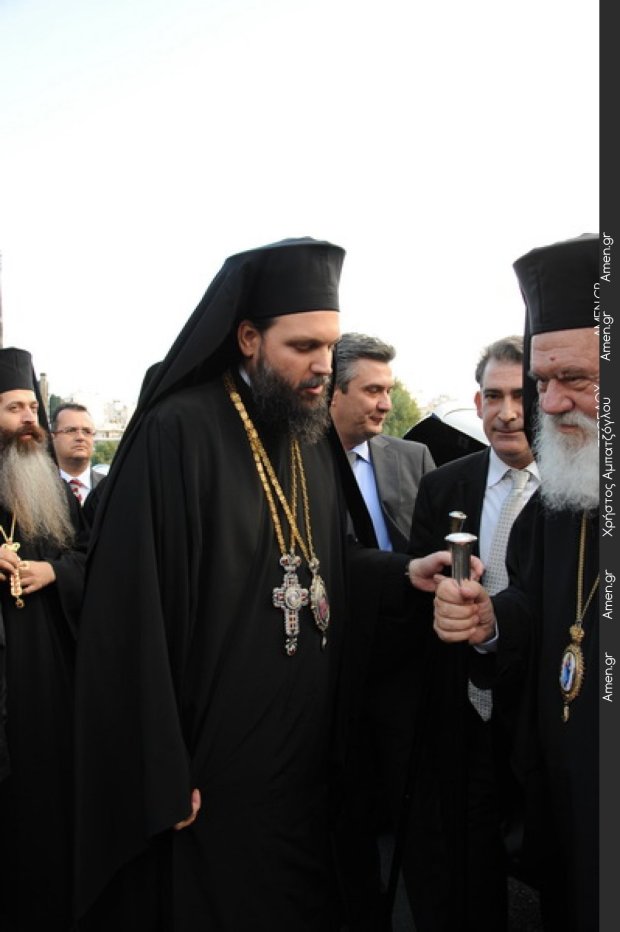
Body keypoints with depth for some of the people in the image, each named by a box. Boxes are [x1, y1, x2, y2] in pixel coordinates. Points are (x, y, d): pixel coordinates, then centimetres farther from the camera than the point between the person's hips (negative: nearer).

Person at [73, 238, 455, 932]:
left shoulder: (316, 437, 5)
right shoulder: (177, 434, -18)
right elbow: (133, 616, -19)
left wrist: (405, 570, -7)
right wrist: (163, 777, -16)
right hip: (212, 773, -6)